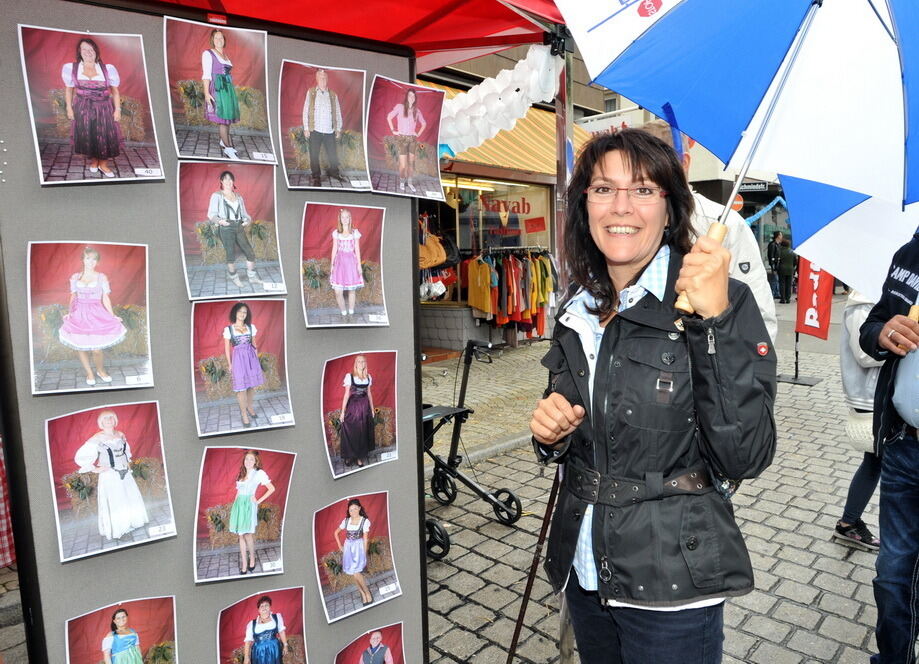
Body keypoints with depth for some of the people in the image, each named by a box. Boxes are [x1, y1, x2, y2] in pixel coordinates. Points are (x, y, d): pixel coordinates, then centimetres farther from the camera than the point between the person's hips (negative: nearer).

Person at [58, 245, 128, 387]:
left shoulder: (102, 277, 2)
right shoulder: (75, 277, 8)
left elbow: (105, 298, 3)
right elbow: (73, 298, 15)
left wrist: (113, 316, -2)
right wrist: (69, 312, 5)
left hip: (96, 315, -3)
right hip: (79, 315, 3)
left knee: (96, 349, -9)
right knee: (80, 347, 4)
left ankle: (100, 371, 18)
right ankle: (89, 373, 23)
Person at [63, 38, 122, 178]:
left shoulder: (107, 69, -5)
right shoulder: (72, 68, -2)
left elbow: (115, 91, 0)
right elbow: (69, 89, 7)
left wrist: (117, 109, -5)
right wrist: (69, 108, 2)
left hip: (104, 108, -1)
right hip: (82, 108, 1)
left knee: (105, 135, 1)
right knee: (86, 135, 6)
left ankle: (103, 164, 17)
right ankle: (93, 160, 27)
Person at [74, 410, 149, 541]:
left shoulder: (120, 435, 3)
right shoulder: (97, 439, -16)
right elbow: (80, 457, -17)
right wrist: (94, 469, -14)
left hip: (125, 474, 6)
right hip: (109, 477, -6)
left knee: (132, 499, 13)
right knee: (114, 504, 1)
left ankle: (131, 524, 30)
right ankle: (116, 531, 15)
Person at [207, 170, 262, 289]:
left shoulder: (238, 196, 19)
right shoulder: (217, 195, 4)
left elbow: (244, 213, 18)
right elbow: (211, 213, -1)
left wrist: (248, 220, -5)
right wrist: (220, 220, -22)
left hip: (239, 227, 5)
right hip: (226, 227, -5)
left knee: (250, 253, 0)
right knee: (231, 254, -4)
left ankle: (252, 277, 15)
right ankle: (233, 276, 17)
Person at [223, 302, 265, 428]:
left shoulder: (251, 327, 5)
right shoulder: (228, 329, -3)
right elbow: (227, 348, 1)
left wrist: (257, 359, 9)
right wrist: (230, 364, 0)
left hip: (251, 358, 3)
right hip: (238, 359, -3)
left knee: (252, 384, 9)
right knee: (241, 387, -2)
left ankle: (250, 407, 29)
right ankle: (244, 413, 9)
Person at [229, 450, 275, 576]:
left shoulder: (259, 473, -3)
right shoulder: (241, 474, 15)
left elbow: (272, 488, -6)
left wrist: (259, 501, -6)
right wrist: (235, 506, 12)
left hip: (249, 505, -5)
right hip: (238, 504, 5)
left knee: (248, 534, -7)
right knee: (241, 535, 4)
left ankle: (252, 558, 14)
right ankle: (244, 565, 8)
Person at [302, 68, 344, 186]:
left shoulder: (333, 95, 9)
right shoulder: (311, 92, 5)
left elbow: (338, 113, 11)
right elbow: (306, 110, 3)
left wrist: (338, 129, 6)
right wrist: (306, 128, -3)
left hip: (330, 131, 1)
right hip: (315, 131, -1)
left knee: (333, 154, 5)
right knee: (314, 155, 2)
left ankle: (334, 172, 24)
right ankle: (316, 177, 11)